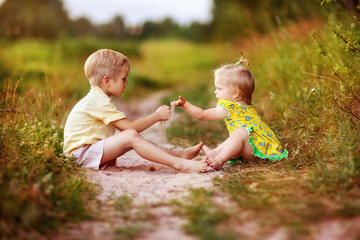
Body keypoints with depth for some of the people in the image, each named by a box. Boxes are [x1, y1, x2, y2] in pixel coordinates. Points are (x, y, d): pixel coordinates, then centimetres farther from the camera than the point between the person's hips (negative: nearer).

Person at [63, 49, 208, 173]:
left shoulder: (97, 99, 16)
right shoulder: (99, 102, -18)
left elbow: (123, 127, 13)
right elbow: (130, 127, -19)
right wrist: (157, 116, -9)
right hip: (82, 153, -10)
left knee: (133, 138, 6)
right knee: (131, 136, -25)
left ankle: (179, 153, 6)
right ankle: (178, 164, -29)